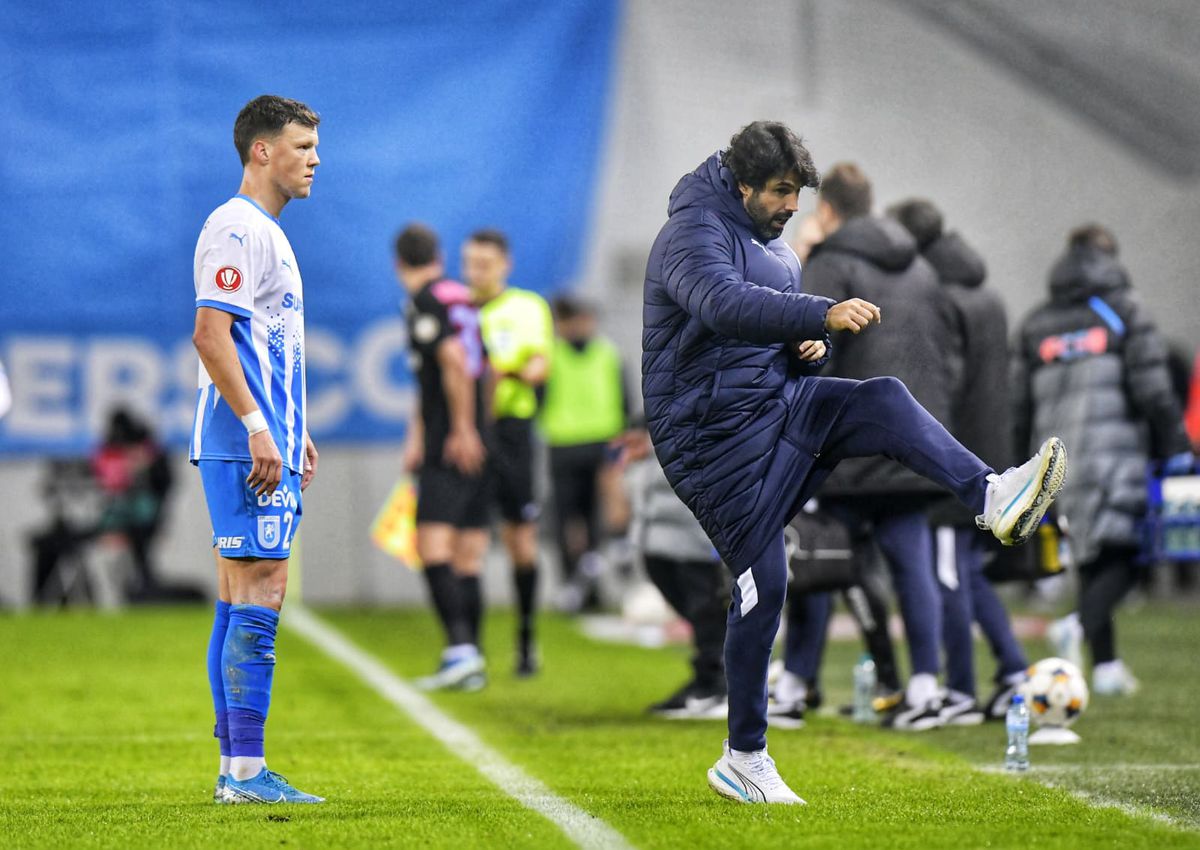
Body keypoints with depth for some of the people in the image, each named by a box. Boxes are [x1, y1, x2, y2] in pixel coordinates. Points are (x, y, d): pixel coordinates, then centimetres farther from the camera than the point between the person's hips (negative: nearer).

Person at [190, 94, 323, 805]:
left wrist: (294, 432, 25)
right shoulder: (237, 229, -11)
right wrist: (256, 425, -23)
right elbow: (210, 333, -20)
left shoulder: (266, 232, 21)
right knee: (259, 594, -12)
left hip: (268, 444, 10)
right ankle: (245, 769, -13)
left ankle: (234, 767, 12)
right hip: (248, 447, -10)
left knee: (242, 599, 10)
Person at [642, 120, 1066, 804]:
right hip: (711, 436, -8)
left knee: (884, 401, -18)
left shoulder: (774, 245, 16)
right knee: (763, 586, -6)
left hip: (778, 406, 8)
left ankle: (994, 499, -35)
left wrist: (811, 347, 2)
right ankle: (743, 759, 4)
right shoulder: (695, 234, -14)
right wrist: (825, 315, -47)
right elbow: (726, 305, -35)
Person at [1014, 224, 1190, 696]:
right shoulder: (1126, 311, 3)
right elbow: (1153, 391, -5)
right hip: (1118, 450, -5)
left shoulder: (1033, 326, 15)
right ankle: (1082, 624, -31)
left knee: (1094, 559, 13)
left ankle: (1106, 665, 11)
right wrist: (1175, 449, 0)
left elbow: (1018, 408, 13)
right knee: (1119, 555, -5)